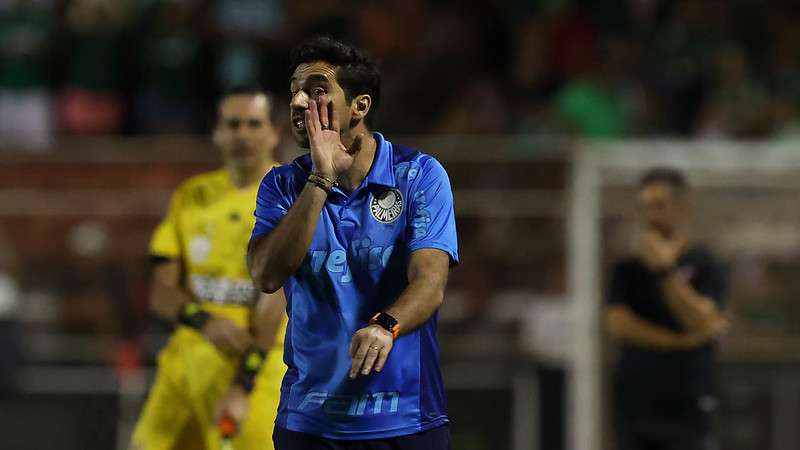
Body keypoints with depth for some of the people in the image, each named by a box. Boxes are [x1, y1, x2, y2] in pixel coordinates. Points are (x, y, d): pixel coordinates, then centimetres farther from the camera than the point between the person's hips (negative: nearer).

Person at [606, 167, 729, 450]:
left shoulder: (705, 267, 2)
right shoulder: (627, 270, 10)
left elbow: (700, 321, -13)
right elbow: (620, 325, -4)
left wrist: (665, 270, -19)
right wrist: (682, 341, -10)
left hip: (687, 408, -3)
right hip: (634, 405, 3)